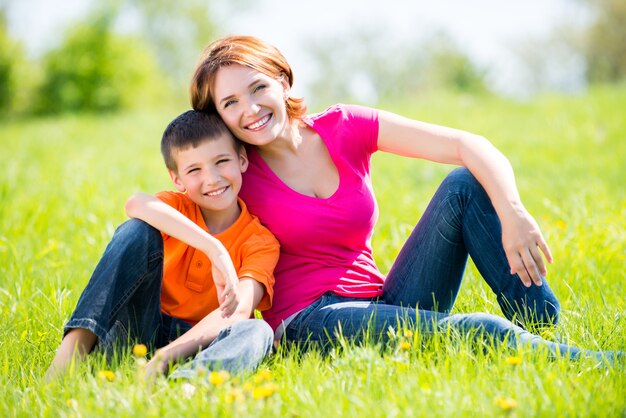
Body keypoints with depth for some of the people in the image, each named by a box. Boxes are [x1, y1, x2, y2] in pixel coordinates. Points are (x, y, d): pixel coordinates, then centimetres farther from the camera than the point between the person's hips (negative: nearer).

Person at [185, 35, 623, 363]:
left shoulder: (345, 128, 2)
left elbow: (470, 145, -8)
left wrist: (512, 213, -26)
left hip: (382, 303, 5)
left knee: (464, 184, -13)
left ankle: (542, 329, -20)